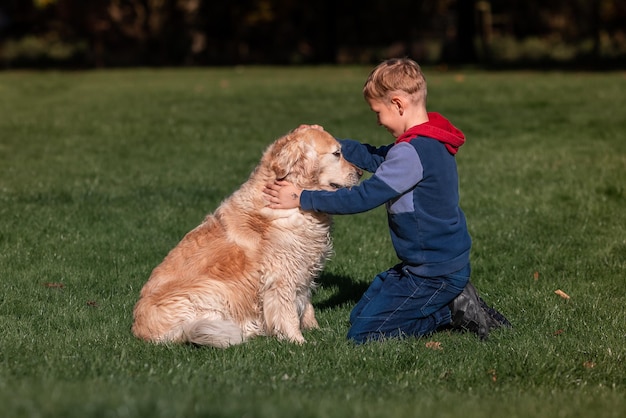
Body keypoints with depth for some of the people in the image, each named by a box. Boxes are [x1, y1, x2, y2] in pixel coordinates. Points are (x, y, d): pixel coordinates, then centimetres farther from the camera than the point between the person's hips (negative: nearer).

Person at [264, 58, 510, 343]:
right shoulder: (431, 142, 7)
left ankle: (455, 311, -3)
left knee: (362, 334, -7)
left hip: (434, 274, -10)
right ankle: (451, 302, 10)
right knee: (358, 316, 17)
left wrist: (302, 199, -15)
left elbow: (362, 198, -22)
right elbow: (375, 159, 20)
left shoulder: (411, 152, -24)